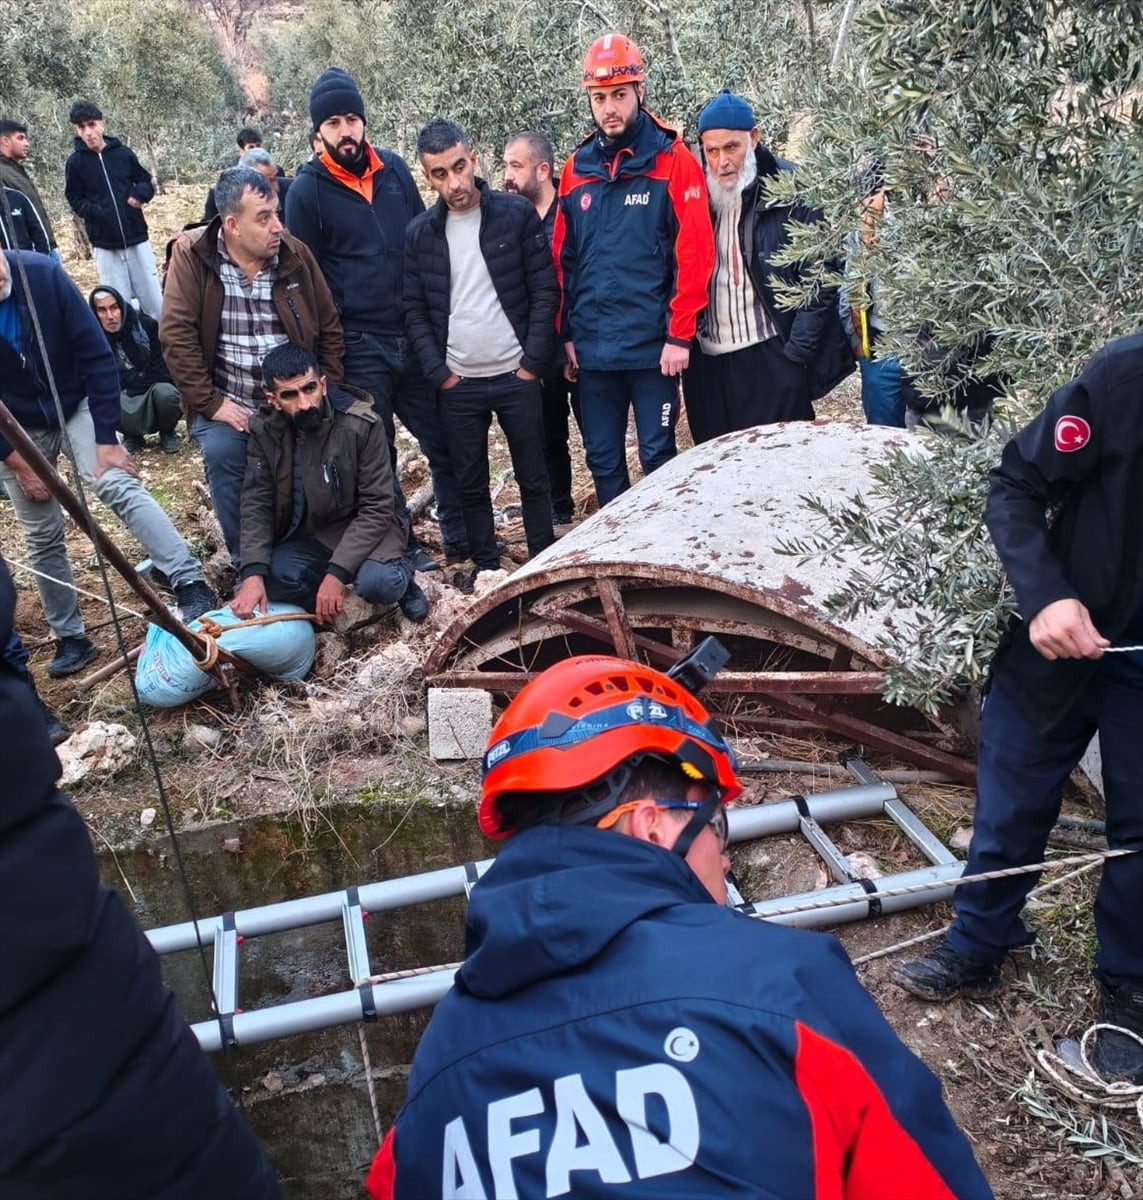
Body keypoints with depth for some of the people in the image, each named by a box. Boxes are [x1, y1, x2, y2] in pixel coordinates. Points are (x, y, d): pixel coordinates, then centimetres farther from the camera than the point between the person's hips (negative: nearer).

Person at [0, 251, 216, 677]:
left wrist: (107, 439, -16)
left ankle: (191, 584, -30)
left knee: (117, 485, -25)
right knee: (41, 537, 6)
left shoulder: (42, 272, -21)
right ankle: (70, 638, 19)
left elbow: (96, 354, -16)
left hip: (74, 406, -1)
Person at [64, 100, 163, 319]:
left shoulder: (123, 152, 0)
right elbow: (75, 199, 4)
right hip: (105, 245, -1)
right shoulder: (76, 161, -1)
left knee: (154, 301, 5)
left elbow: (146, 181, 11)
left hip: (136, 239, 1)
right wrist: (96, 212, -13)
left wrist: (139, 194, -10)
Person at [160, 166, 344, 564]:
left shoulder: (295, 254, 0)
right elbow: (176, 335, -11)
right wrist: (209, 403, -14)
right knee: (222, 455, -25)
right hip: (227, 405, -2)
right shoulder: (192, 255, -7)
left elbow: (329, 330, 7)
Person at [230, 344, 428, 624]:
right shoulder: (265, 432, -9)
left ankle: (400, 575, 3)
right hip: (304, 537, 3)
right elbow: (256, 505, -9)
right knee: (268, 579, -28)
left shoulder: (362, 424, -20)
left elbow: (376, 508, -19)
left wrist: (336, 574, -28)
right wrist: (253, 574, -25)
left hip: (362, 529, -3)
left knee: (379, 582, -34)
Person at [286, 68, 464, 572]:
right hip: (359, 346, -3)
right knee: (377, 453, 8)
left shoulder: (394, 169, 7)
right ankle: (401, 543, 23)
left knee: (446, 441, 8)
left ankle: (461, 538, 23)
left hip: (416, 336, 4)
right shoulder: (307, 191, -4)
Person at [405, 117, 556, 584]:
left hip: (516, 375, -2)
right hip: (457, 384, 2)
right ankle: (485, 565, 24)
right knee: (470, 483, 10)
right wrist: (439, 373, -4)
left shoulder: (517, 214, -3)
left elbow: (545, 291, -3)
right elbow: (415, 310, 5)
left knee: (533, 477, 7)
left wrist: (532, 362, -8)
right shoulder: (419, 232, 3)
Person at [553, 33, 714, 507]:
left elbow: (695, 254, -9)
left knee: (658, 459, 5)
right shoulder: (576, 169, 8)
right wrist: (566, 334, 9)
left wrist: (679, 335, -13)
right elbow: (563, 260, 12)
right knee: (603, 462, 13)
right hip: (592, 349, 4)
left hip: (652, 347, -4)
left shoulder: (673, 161, -4)